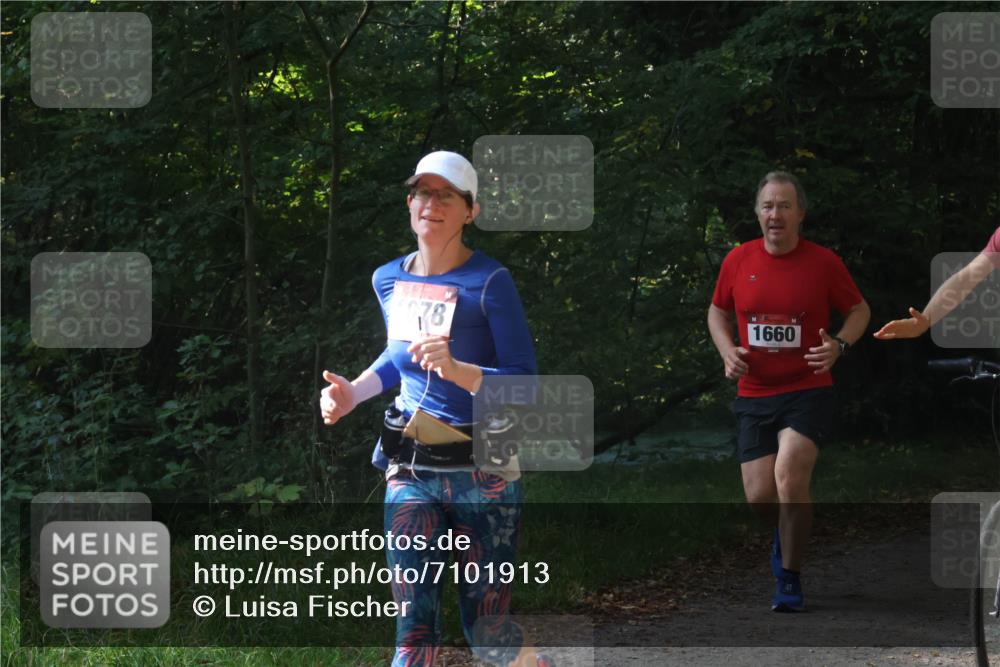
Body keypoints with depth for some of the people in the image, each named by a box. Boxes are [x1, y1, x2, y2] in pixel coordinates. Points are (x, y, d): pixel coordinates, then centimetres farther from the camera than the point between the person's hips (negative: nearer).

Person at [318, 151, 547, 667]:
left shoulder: (489, 282, -12)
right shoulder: (389, 280, 5)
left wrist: (456, 370, -31)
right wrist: (352, 393, 6)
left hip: (483, 473, -4)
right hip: (410, 471, 4)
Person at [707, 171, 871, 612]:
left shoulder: (823, 262, -5)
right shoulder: (738, 261, 1)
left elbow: (859, 310, 8)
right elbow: (718, 311, 17)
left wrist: (839, 346, -12)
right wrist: (727, 349, -2)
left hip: (807, 390, -3)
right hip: (754, 394, 3)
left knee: (789, 477, -23)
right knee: (758, 496, -2)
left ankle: (790, 580, -5)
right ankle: (788, 531, 37)